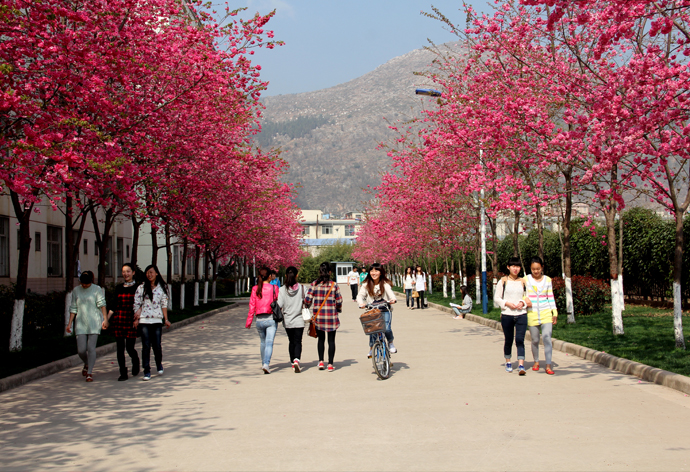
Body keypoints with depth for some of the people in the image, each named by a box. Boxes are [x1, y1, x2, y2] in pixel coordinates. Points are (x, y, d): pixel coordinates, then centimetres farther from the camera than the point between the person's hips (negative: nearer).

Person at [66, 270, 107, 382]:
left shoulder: (97, 289, 2)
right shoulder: (76, 290, 11)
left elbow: (102, 304, -6)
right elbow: (73, 308, 14)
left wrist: (104, 319, -16)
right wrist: (70, 323, 11)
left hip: (94, 323, -3)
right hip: (80, 324, 3)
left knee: (91, 348, -7)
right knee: (81, 350, -3)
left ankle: (89, 373, 0)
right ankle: (87, 364, 28)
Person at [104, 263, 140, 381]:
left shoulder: (137, 287, 3)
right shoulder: (119, 288, 13)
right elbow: (114, 306, 16)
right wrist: (107, 319, 10)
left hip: (131, 321, -3)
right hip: (118, 320, 3)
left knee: (129, 348, -5)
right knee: (120, 348, 0)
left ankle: (136, 362, 27)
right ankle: (123, 373, 8)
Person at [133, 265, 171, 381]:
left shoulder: (162, 287, 8)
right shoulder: (141, 288, 4)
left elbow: (164, 304, 10)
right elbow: (137, 304, 3)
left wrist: (166, 319, 7)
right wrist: (136, 318, -6)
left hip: (157, 320, 1)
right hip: (144, 320, -1)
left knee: (157, 345, 1)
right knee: (146, 346, -2)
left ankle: (159, 365, 28)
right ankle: (147, 371, 4)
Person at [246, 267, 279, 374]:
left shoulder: (255, 289, 0)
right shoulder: (274, 288, -5)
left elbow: (252, 306, 0)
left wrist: (249, 321, 4)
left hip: (259, 320, 3)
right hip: (271, 318, -3)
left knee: (263, 342, 20)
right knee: (269, 342, -6)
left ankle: (264, 363, 32)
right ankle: (266, 364, -22)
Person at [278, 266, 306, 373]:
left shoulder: (282, 290, -7)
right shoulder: (301, 288, -7)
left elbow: (279, 305, -10)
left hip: (287, 320, 1)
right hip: (298, 320, -1)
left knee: (291, 341, 16)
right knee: (298, 341, 0)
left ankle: (293, 363, 21)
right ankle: (296, 360, -24)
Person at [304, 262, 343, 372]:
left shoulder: (314, 284, -3)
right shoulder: (334, 285, -5)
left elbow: (307, 299, -5)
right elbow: (339, 301, -2)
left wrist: (307, 307, 17)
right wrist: (338, 310, 19)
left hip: (318, 316, 2)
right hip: (331, 317, -1)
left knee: (321, 339, 17)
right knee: (331, 340, 7)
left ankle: (321, 361, 11)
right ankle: (330, 364, 6)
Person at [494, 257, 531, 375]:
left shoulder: (523, 282, 9)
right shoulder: (503, 281, 4)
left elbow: (528, 297, 16)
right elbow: (496, 298, 4)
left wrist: (523, 303, -5)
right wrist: (507, 303, -12)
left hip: (521, 315, 0)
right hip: (507, 315, 0)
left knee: (520, 340, -10)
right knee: (508, 340, 8)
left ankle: (521, 365, -15)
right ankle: (508, 362, 26)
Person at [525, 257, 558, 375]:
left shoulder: (547, 280, 7)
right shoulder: (526, 280, 2)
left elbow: (551, 297, 11)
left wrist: (555, 313, 7)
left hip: (546, 313, 0)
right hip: (532, 314, 0)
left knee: (547, 338, -13)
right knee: (535, 340, 7)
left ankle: (548, 366, -13)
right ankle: (536, 361, 28)